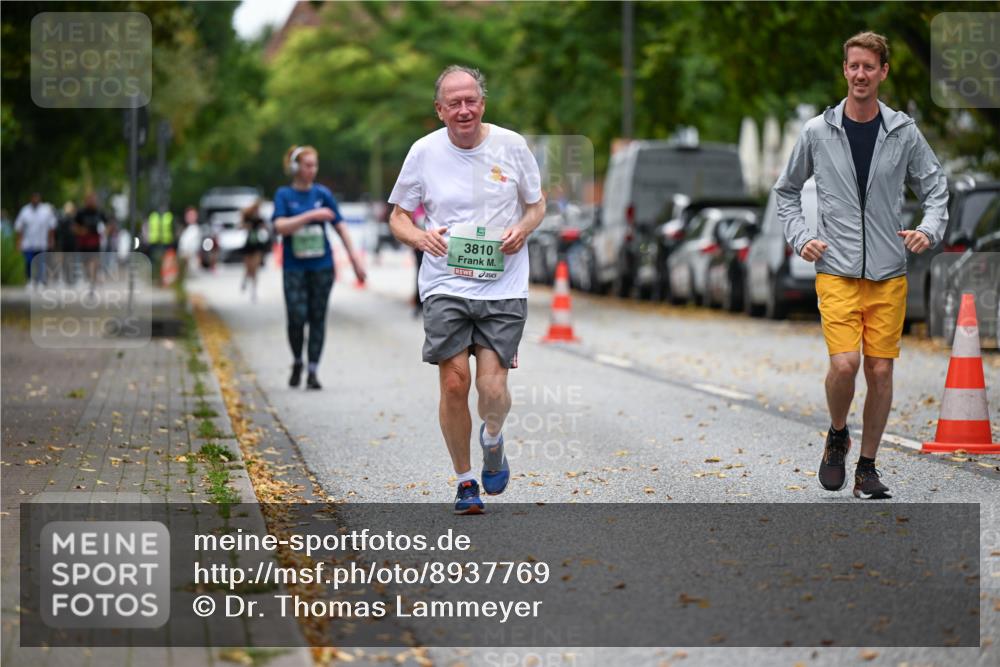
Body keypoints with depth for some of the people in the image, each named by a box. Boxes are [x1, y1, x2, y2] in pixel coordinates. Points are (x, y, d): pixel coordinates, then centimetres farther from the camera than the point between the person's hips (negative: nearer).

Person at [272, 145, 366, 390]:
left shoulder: (322, 193, 4)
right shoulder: (284, 195, 0)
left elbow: (340, 225, 7)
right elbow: (280, 226, -14)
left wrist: (355, 259, 4)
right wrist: (311, 215, -23)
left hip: (322, 266, 2)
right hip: (294, 267, -2)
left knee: (318, 317, 0)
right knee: (297, 317, -9)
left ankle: (313, 371, 7)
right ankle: (297, 363, 15)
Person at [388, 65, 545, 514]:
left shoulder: (511, 145, 2)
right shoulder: (424, 152, 1)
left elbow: (537, 204, 14)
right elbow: (398, 218, 9)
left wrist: (522, 229, -8)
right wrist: (421, 237, -13)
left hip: (503, 287, 0)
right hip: (445, 286, 0)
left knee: (492, 386, -10)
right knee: (454, 383, -8)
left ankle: (493, 441, 26)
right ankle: (464, 480, 12)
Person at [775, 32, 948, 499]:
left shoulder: (904, 132, 3)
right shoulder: (817, 132, 2)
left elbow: (935, 187, 12)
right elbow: (786, 190, 14)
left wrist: (930, 228, -6)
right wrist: (800, 237, 0)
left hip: (889, 273, 1)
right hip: (836, 271, -1)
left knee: (880, 370, 2)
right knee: (844, 363, -16)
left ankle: (867, 468, 15)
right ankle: (837, 436, 13)